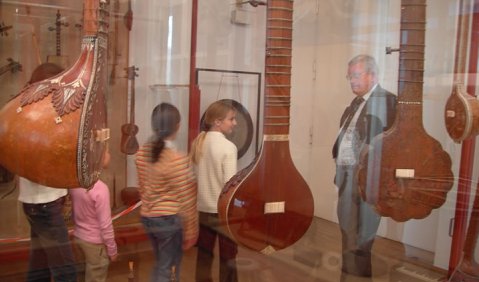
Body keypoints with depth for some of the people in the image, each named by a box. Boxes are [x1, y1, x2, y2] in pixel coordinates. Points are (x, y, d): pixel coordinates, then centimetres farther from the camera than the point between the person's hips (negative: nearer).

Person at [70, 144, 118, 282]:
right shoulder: (100, 189, -28)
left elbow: (77, 211, 6)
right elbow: (105, 225, -22)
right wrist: (112, 249, -10)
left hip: (79, 236, 7)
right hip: (95, 242, -7)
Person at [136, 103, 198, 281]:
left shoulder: (142, 153, -1)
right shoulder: (177, 159, -22)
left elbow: (143, 188, 10)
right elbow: (186, 201, -17)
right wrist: (190, 232, -7)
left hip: (147, 218, 7)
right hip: (170, 220, -7)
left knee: (160, 266, 24)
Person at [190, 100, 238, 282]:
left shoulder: (198, 142, 3)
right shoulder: (228, 147, -18)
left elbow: (194, 176, 7)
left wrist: (202, 197, 16)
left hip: (202, 209, 6)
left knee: (204, 254, 17)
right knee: (228, 257, 8)